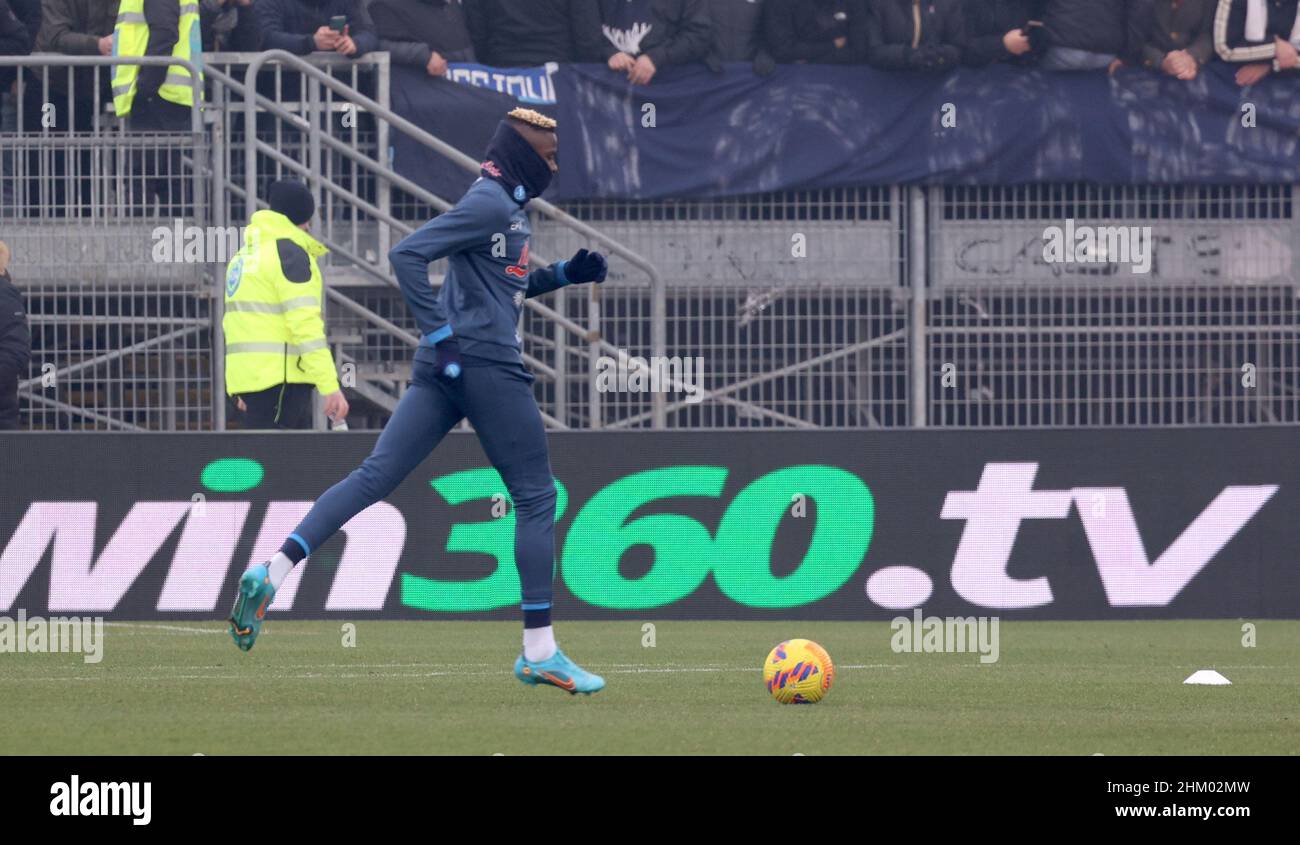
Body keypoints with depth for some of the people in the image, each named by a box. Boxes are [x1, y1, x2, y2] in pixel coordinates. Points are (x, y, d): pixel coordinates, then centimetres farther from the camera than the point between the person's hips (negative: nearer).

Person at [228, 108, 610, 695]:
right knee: (535, 495, -1)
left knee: (376, 475, -1)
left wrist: (565, 273, 18)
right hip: (487, 364, -9)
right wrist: (440, 335, -20)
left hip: (448, 366, 9)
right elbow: (408, 254, -18)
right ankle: (539, 651, 1)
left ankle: (273, 572, -15)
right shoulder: (489, 203, -10)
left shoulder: (509, 206, 20)